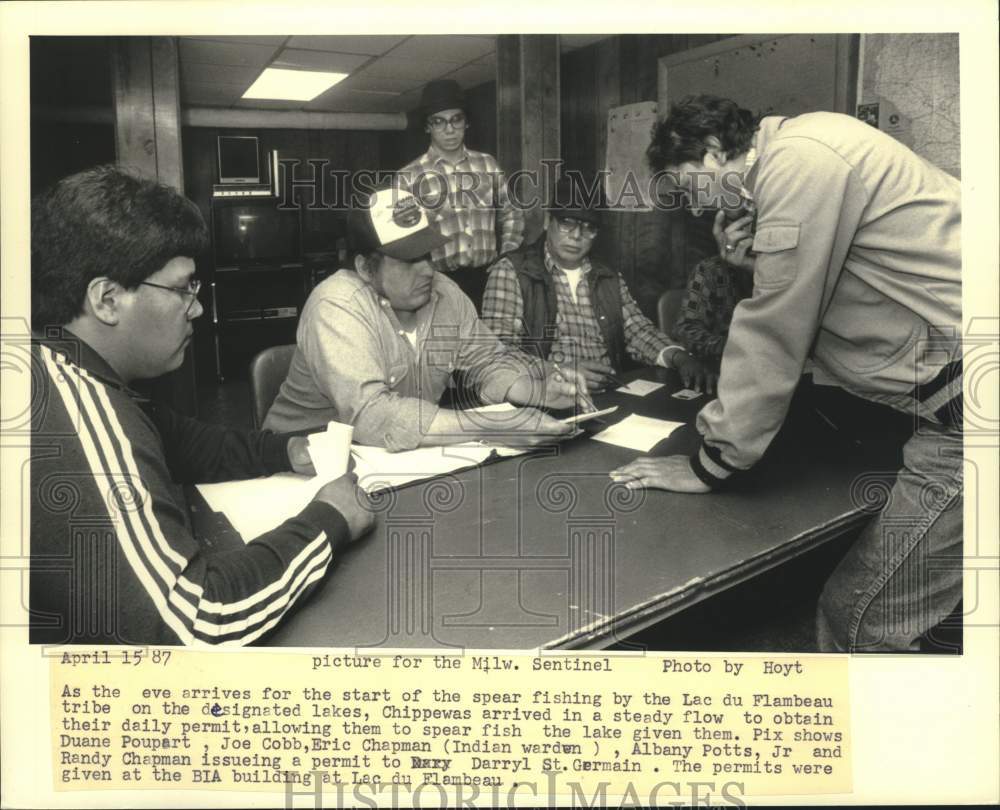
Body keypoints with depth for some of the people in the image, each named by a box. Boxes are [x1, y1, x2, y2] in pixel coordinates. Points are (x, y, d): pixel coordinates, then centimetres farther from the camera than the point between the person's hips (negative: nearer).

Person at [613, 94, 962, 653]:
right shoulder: (806, 152, 18)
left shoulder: (800, 158, -12)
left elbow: (775, 333, -12)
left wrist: (712, 465, -5)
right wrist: (757, 259, 10)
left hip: (963, 391, -9)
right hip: (954, 398, 9)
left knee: (859, 618, -5)